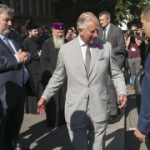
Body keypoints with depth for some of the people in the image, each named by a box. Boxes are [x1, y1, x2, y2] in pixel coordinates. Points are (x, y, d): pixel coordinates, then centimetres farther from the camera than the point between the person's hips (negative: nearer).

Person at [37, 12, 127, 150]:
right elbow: (58, 76, 10)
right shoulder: (66, 49, -1)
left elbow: (116, 73, 8)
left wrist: (122, 91, -8)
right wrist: (45, 96, 6)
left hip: (99, 109, 1)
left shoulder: (106, 47, 0)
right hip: (75, 110, 0)